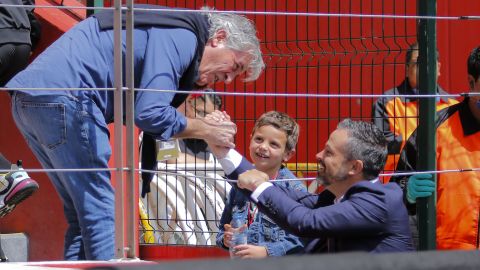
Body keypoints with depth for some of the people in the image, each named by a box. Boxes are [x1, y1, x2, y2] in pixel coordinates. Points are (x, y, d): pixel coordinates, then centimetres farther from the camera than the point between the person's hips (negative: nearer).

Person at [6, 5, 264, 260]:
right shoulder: (183, 36, -6)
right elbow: (150, 113, -13)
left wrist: (207, 125, 9)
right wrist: (206, 131, 1)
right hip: (61, 99, -10)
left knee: (83, 218, 14)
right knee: (100, 215, -7)